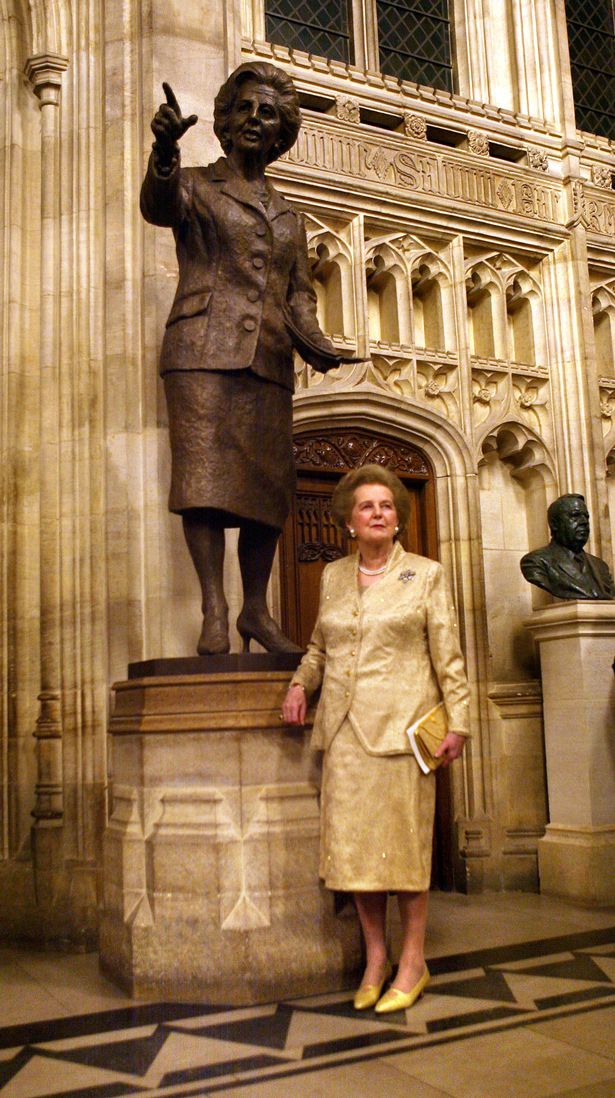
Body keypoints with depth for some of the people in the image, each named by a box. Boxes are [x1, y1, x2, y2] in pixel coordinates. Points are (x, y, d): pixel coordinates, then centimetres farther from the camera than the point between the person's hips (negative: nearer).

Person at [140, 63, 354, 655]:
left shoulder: (288, 217, 24)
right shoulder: (197, 186, 12)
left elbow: (299, 295, 18)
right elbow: (159, 204, -12)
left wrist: (313, 341, -3)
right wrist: (165, 150, -33)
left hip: (267, 361, 4)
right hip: (204, 350, -4)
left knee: (269, 484, 0)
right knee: (205, 472, -13)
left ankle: (256, 611, 8)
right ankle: (214, 613, -13)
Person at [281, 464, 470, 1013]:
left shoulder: (426, 574, 3)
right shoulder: (333, 576, 13)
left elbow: (448, 656, 1)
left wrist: (458, 721, -4)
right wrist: (300, 682, 6)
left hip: (400, 727, -3)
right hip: (344, 729, 3)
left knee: (403, 841, 0)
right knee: (352, 844, 4)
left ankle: (413, 963, 14)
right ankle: (375, 958, 17)